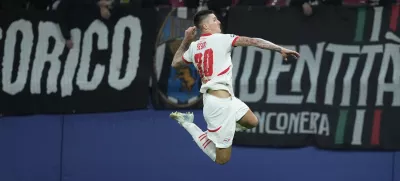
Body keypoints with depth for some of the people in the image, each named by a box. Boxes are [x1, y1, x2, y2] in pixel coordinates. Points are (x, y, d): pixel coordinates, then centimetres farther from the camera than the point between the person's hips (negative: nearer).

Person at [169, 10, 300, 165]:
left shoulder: (193, 46, 9)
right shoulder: (220, 39, -10)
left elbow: (175, 64, 26)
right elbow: (253, 41, -13)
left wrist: (186, 41, 25)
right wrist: (281, 49, -12)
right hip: (220, 102, -9)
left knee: (252, 122, 25)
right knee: (221, 159, -2)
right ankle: (188, 125, 1)